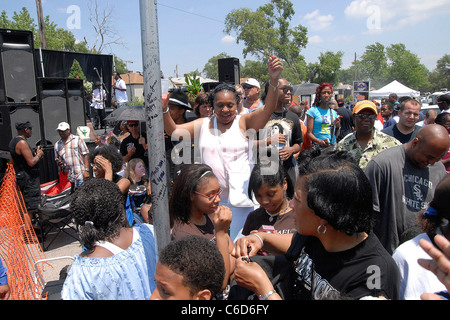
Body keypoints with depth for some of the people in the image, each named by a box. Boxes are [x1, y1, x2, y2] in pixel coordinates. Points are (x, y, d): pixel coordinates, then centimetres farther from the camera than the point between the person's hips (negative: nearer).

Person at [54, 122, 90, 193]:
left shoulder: (77, 140, 2)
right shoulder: (57, 145, 16)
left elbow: (86, 155, -3)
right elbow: (57, 159, 28)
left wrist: (86, 170, -13)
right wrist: (59, 163, 2)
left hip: (80, 176, -5)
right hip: (67, 177, 5)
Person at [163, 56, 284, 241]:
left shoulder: (244, 123, 2)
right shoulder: (203, 125, 11)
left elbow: (267, 109, -13)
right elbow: (174, 131, 8)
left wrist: (274, 80, -28)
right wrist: (164, 110, -9)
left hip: (240, 197, -2)